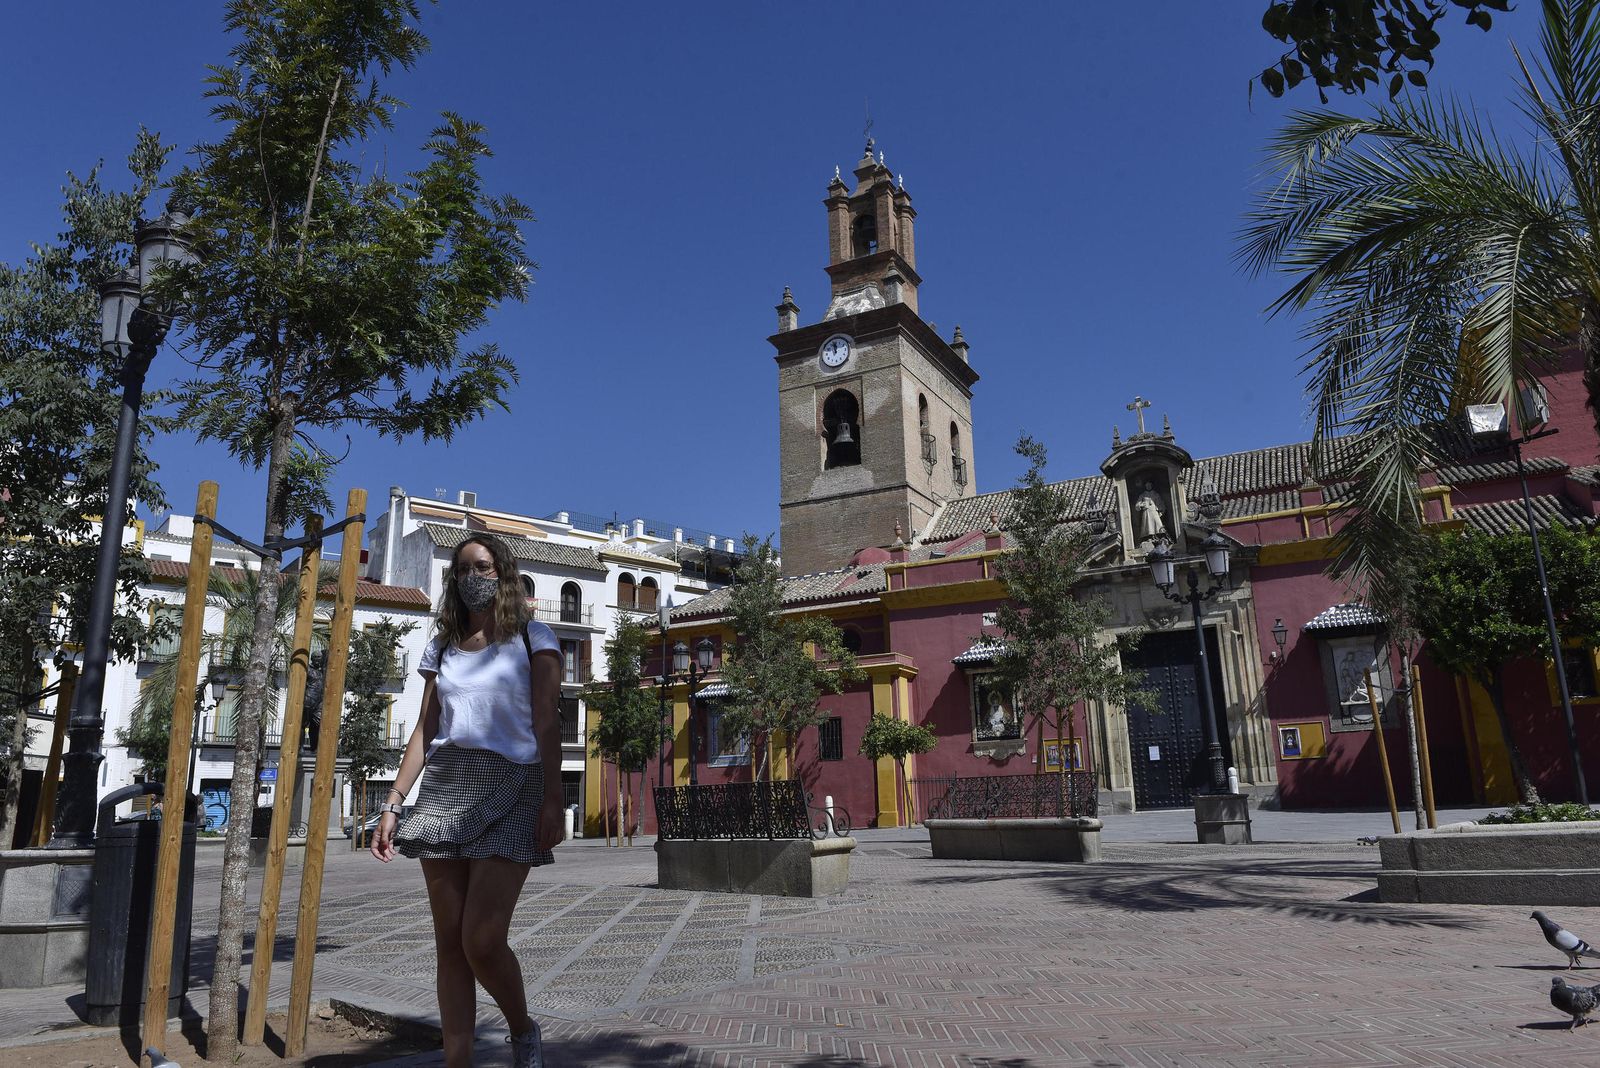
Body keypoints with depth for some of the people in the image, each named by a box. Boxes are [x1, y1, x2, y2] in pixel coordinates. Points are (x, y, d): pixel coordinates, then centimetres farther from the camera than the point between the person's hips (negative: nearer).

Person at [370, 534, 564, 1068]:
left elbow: (546, 724, -2)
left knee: (481, 940, -11)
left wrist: (552, 801, -11)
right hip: (444, 787, 4)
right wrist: (392, 804, 5)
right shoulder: (443, 649, 18)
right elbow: (424, 731, 14)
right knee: (449, 942, 3)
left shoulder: (533, 638, 6)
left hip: (509, 787, -4)